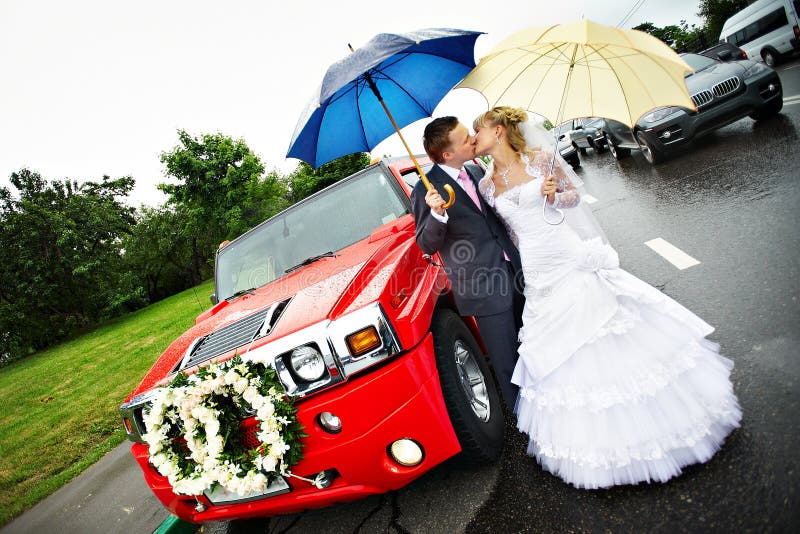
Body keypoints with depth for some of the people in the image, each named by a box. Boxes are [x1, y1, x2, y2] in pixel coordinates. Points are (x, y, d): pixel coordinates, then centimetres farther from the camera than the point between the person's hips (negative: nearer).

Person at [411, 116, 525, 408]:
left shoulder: (476, 170, 5)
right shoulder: (426, 190, -15)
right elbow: (427, 245, -13)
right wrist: (437, 215, -31)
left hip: (514, 271, 7)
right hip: (483, 288, -7)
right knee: (507, 363, 8)